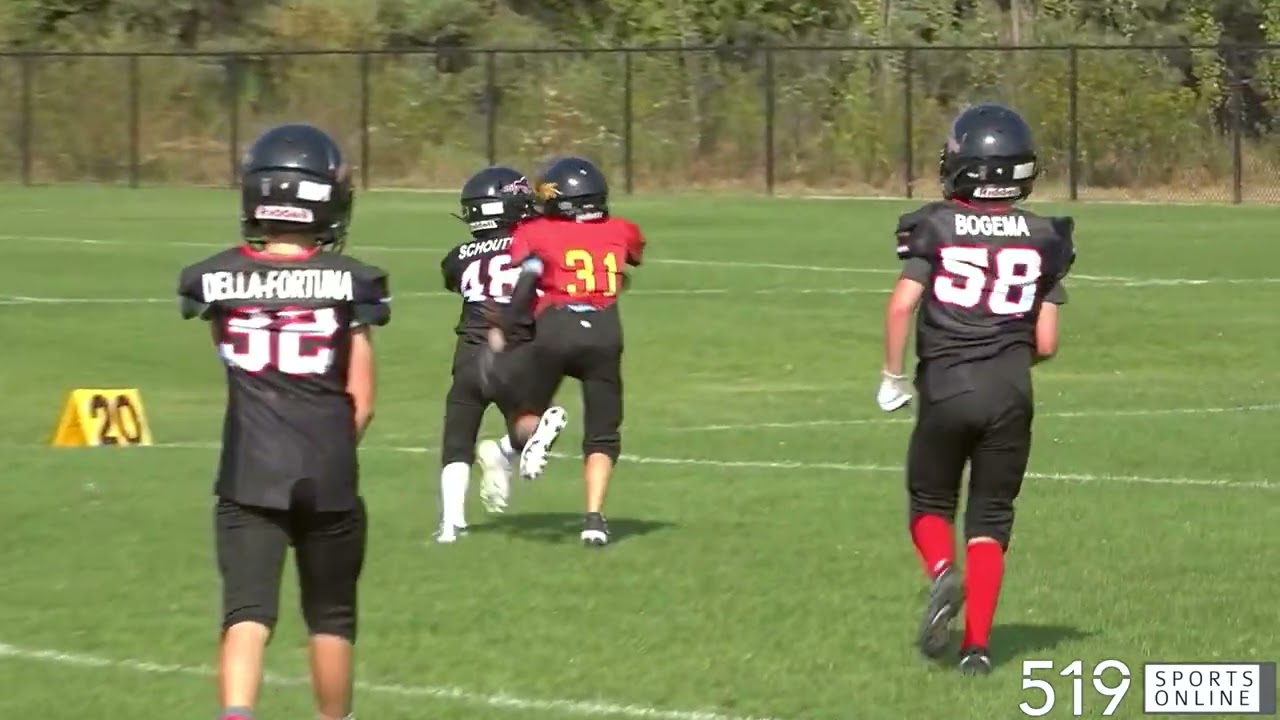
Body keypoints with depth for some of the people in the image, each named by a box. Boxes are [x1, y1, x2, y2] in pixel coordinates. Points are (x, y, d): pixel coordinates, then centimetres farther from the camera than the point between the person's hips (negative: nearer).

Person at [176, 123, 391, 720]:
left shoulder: (216, 279, -2)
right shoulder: (350, 283, -6)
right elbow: (361, 403, -1)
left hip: (250, 474, 0)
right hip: (328, 471, 0)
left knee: (247, 611, -6)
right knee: (330, 616, 17)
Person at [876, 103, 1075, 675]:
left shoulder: (936, 227, -3)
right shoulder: (1042, 240, 3)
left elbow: (902, 305, -14)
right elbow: (1045, 344, 2)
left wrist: (892, 376, -2)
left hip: (946, 389, -1)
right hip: (1010, 392, 1)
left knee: (930, 501, 18)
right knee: (990, 520, 11)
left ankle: (943, 574, -13)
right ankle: (977, 644, 2)